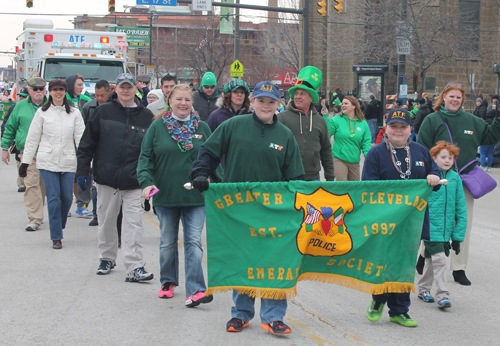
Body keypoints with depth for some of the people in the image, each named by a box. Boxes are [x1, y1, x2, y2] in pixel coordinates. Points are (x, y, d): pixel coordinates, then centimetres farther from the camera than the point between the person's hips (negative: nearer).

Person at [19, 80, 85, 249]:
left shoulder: (74, 113, 7)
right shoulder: (42, 112, 5)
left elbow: (81, 138, 3)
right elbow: (32, 138, 7)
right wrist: (25, 162, 5)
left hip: (68, 162, 1)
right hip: (47, 162, -1)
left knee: (67, 197, 2)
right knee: (53, 198, -6)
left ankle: (59, 227, 28)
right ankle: (56, 237, 0)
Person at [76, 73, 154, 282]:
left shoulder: (146, 116, 7)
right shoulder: (103, 112, 5)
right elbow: (87, 143, 6)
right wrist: (82, 171, 1)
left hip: (134, 181, -1)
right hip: (106, 178, 1)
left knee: (134, 222, -7)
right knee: (106, 220, 11)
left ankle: (134, 267, -8)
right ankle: (107, 259, 29)